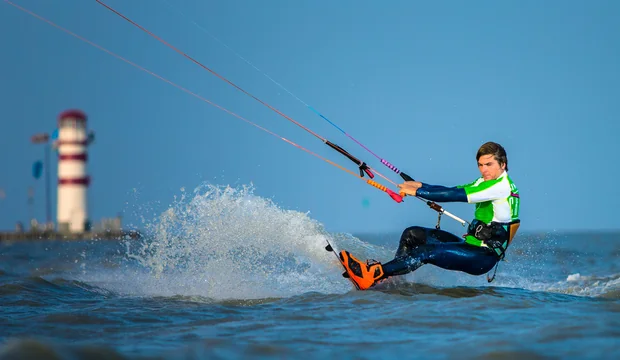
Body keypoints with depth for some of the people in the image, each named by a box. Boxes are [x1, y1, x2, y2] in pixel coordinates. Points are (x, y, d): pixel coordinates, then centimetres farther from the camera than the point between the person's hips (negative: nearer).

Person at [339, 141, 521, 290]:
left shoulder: (502, 186, -17)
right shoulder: (486, 182, 13)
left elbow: (456, 195, -21)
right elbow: (454, 191, 10)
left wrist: (417, 192, -17)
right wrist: (420, 186, -3)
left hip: (483, 257, -10)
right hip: (471, 244, 10)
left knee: (426, 252, -26)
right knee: (413, 234, 5)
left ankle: (371, 276, -33)